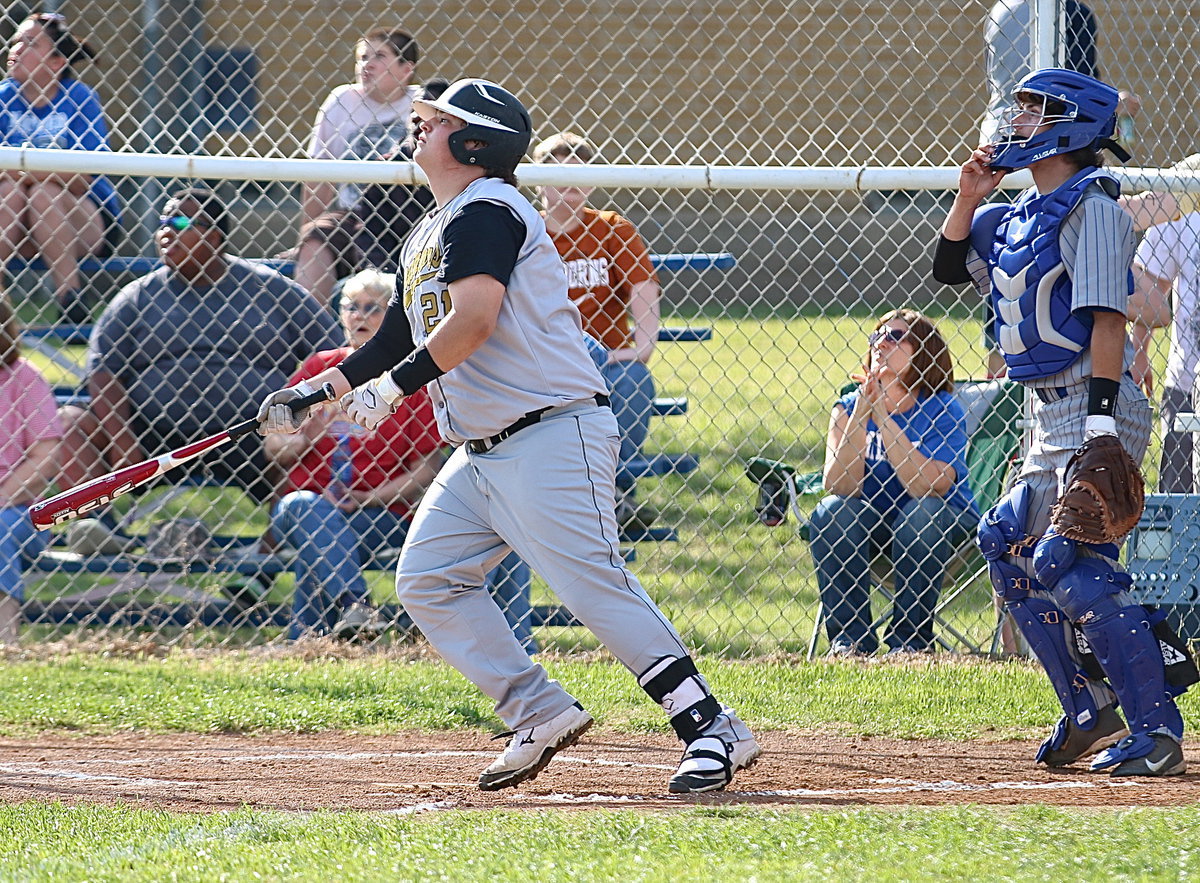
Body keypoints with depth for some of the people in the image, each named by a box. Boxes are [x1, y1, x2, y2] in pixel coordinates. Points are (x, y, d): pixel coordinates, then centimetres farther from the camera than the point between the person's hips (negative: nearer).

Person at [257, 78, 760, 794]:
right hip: (483, 452, 11)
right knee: (427, 577, 6)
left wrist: (393, 386, -20)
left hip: (553, 433, -11)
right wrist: (317, 392, 21)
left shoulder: (485, 211, -12)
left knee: (595, 586, -17)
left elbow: (473, 318, -24)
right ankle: (541, 712, 6)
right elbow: (402, 337, 26)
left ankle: (714, 730, -17)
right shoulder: (432, 232, 20)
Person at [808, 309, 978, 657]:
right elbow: (838, 486, -18)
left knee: (923, 510, -34)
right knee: (832, 511, -27)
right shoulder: (849, 407, -5)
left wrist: (882, 417, -30)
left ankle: (911, 636, -20)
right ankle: (848, 637, -18)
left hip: (945, 523, -2)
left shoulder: (942, 410, -14)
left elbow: (927, 487, -29)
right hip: (871, 524, 2)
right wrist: (862, 413, -25)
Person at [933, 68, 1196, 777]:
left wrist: (1101, 419, -25)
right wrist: (970, 197, 9)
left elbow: (1106, 315, -19)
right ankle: (1092, 710, 19)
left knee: (1070, 562, -16)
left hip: (1095, 406, -10)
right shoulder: (1019, 215, 15)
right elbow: (951, 266, 25)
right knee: (1011, 546, 12)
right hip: (1053, 417, 10)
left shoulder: (1090, 203, -12)